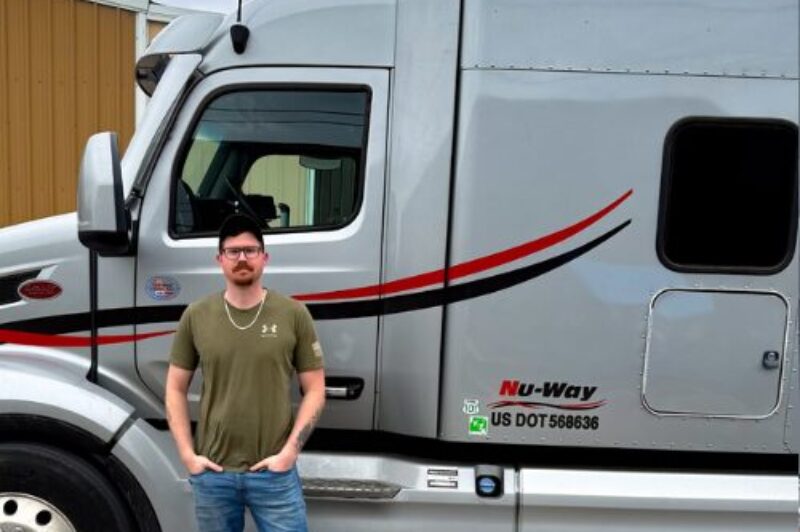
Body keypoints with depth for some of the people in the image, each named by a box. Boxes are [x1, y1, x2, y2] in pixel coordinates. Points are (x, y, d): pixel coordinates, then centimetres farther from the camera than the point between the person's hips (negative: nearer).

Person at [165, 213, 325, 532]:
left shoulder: (293, 314, -3)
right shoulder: (196, 316, 2)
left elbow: (314, 391, 0)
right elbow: (175, 390, 7)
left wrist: (290, 451, -9)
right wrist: (187, 454, 0)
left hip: (274, 473, -2)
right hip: (213, 473, 2)